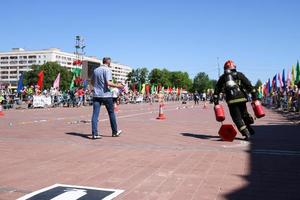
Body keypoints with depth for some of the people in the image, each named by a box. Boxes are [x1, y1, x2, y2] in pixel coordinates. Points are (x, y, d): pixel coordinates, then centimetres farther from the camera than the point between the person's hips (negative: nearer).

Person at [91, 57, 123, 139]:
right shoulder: (107, 70, -8)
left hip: (96, 95, 5)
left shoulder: (95, 70, 11)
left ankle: (94, 133, -7)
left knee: (95, 114, 0)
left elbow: (92, 83, 18)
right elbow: (108, 83, -19)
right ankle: (115, 132, 21)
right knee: (111, 113, 10)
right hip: (106, 95, -5)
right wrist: (117, 86, -6)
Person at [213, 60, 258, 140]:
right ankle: (249, 129, 20)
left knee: (237, 118, 4)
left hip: (231, 101, -1)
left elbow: (217, 90, 13)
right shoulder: (239, 75, 15)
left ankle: (246, 134, -2)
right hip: (241, 98, 1)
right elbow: (249, 86, 6)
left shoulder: (222, 78, 17)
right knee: (244, 114, 24)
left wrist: (216, 102, 14)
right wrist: (254, 97, 7)